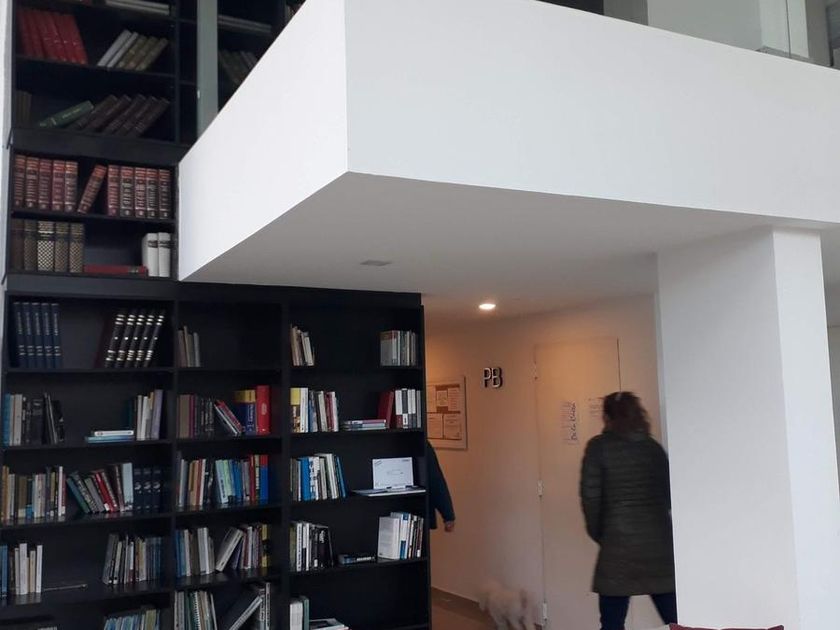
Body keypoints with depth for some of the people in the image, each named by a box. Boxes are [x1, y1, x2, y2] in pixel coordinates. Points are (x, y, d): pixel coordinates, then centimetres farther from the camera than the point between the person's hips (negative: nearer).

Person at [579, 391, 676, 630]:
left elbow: (590, 495, -6)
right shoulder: (654, 446, 9)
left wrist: (597, 532, 6)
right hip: (659, 539, 4)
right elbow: (668, 493, 10)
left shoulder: (599, 446, -2)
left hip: (619, 541, -4)